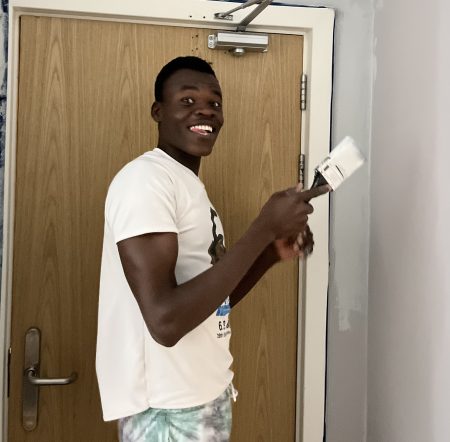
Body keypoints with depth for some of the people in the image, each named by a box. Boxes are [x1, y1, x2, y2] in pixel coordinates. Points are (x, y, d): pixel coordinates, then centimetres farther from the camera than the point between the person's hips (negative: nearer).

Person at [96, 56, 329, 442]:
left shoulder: (188, 184, 12)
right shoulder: (145, 179, -18)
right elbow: (165, 320, -28)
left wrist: (272, 252, 0)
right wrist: (264, 228, -24)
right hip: (168, 411, -9)